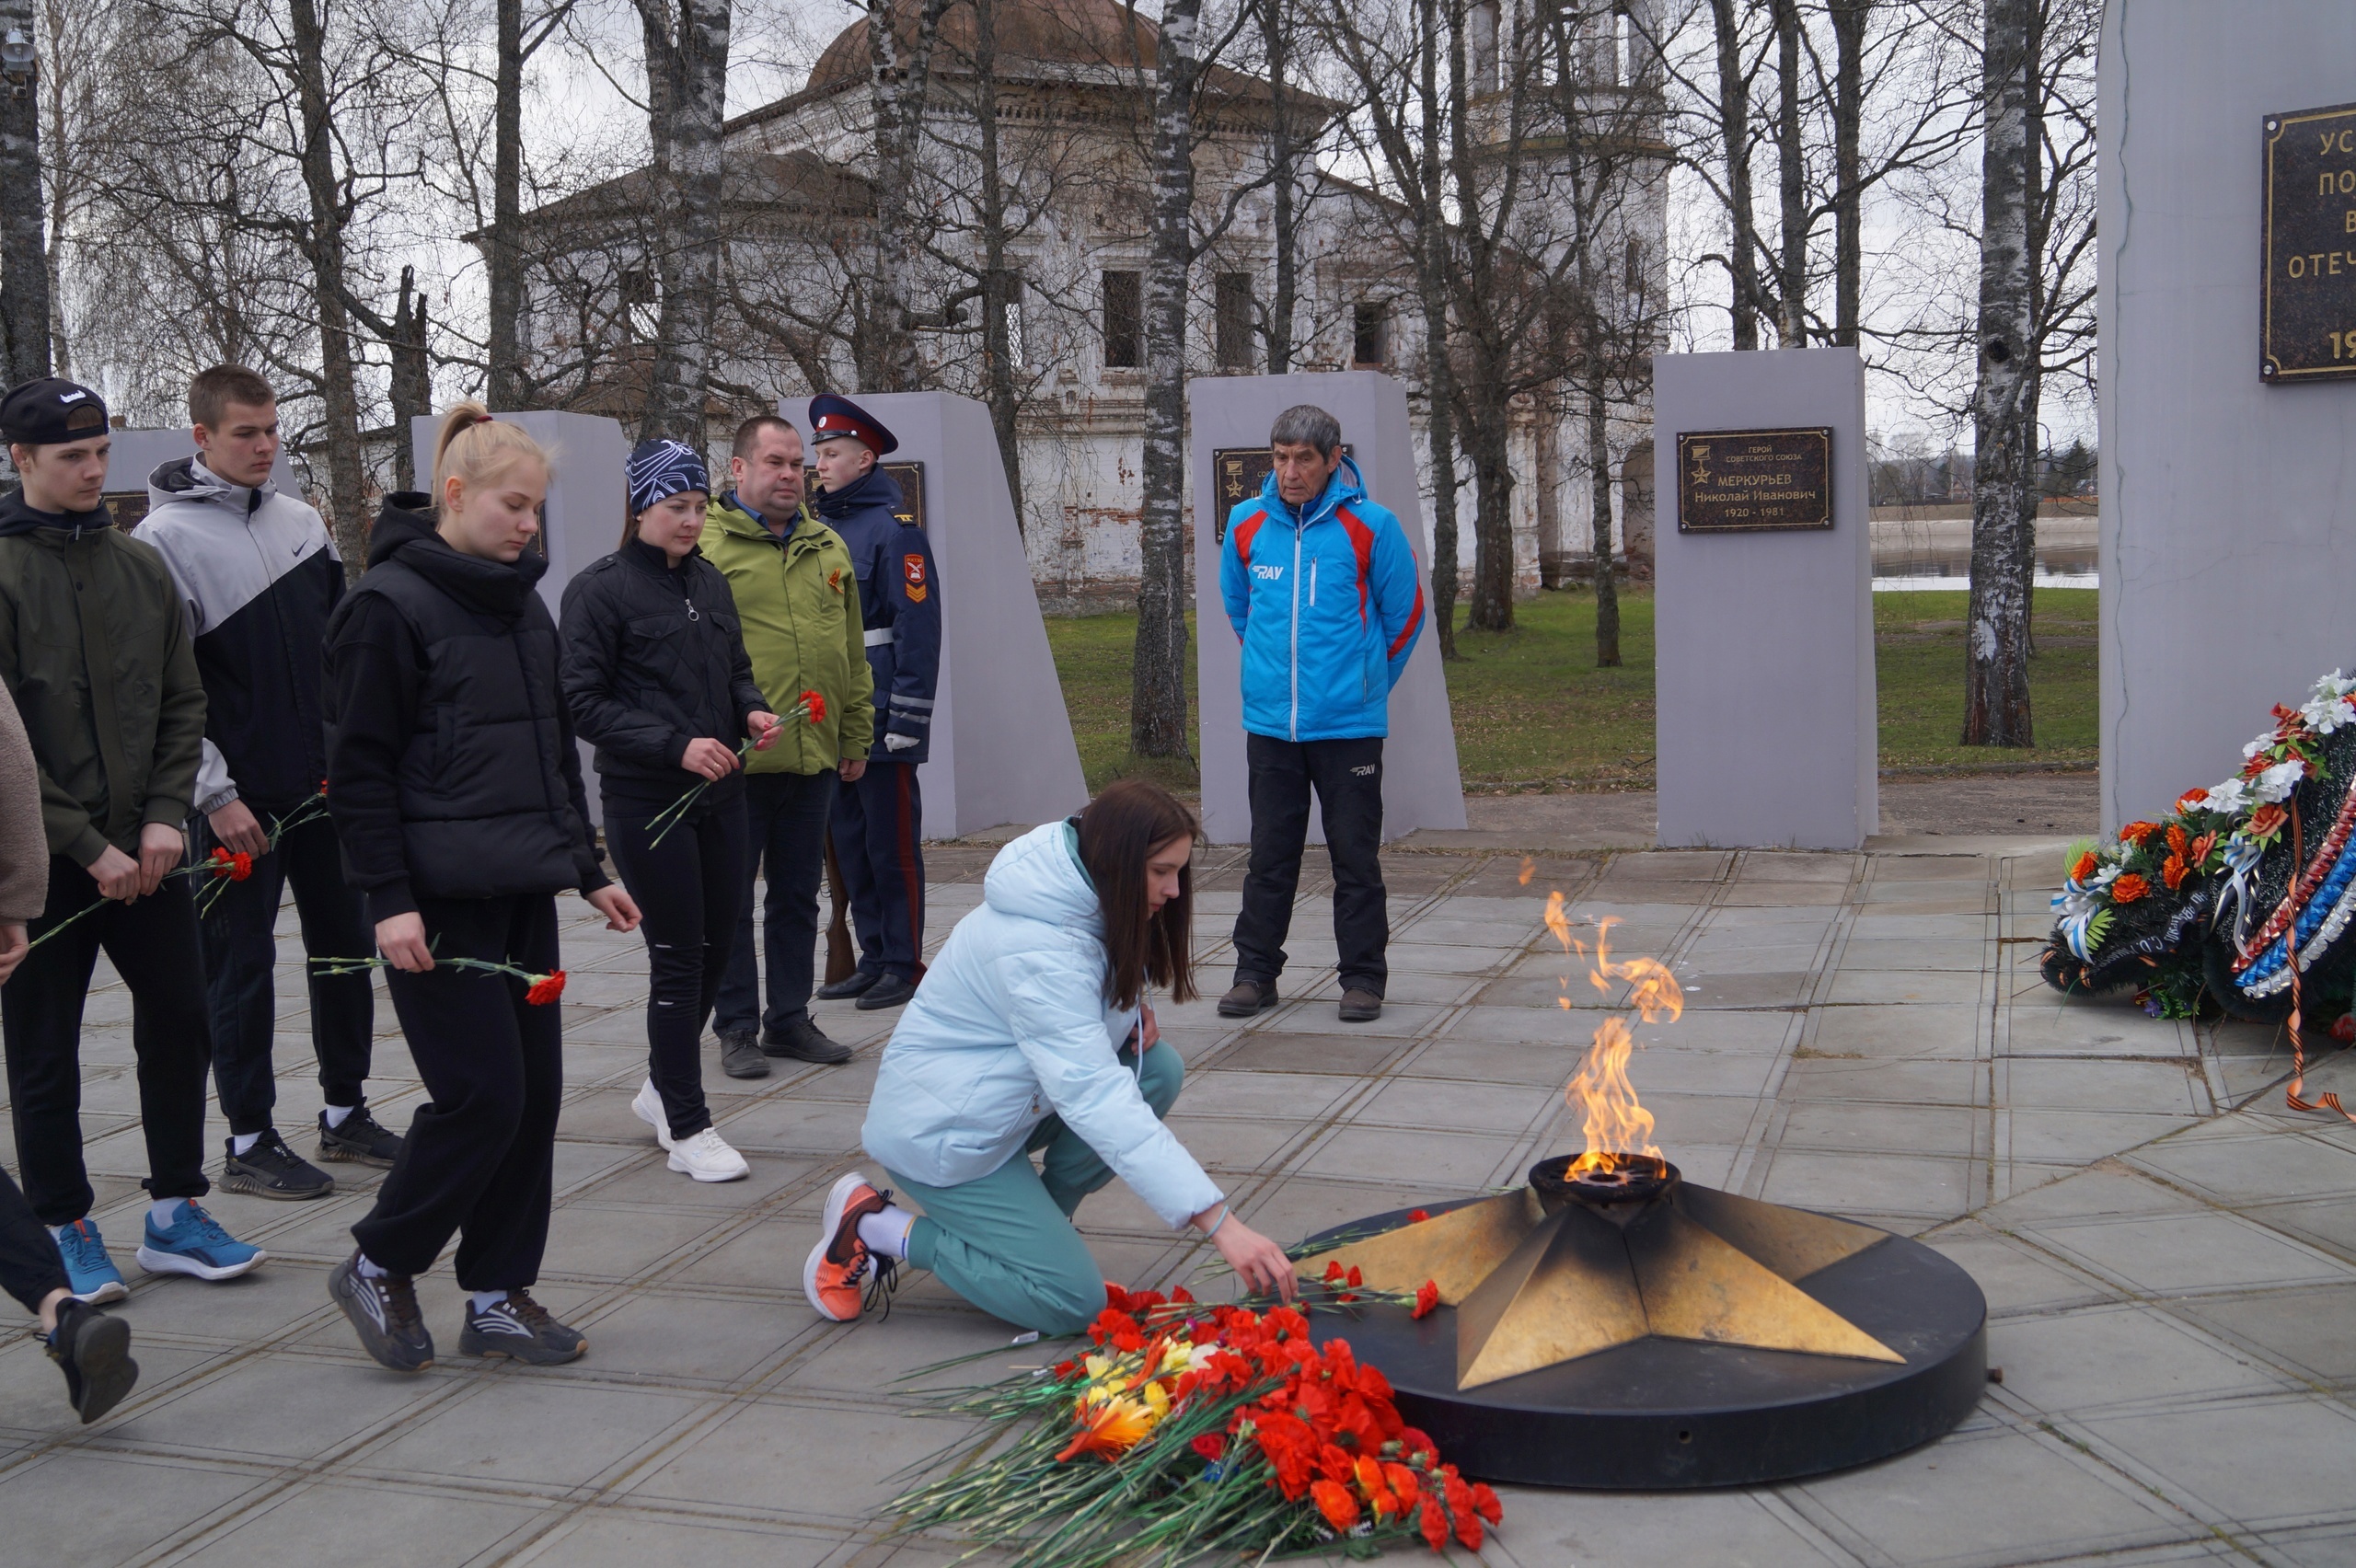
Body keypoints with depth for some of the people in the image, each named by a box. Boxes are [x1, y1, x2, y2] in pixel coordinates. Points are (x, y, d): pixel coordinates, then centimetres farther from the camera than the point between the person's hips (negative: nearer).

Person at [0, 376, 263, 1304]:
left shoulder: (141, 565, 7)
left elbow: (182, 703, 9)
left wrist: (166, 816, -4)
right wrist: (86, 845, -15)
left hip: (143, 850, 5)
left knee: (179, 1023, 8)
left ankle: (174, 1215, 22)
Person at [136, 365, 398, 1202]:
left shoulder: (301, 520, 10)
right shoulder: (166, 537, -9)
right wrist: (214, 793, -15)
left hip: (325, 785, 6)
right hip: (240, 798, -6)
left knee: (345, 943, 12)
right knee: (241, 961, 2)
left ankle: (346, 1114, 26)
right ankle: (249, 1141, 13)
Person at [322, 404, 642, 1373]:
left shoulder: (523, 606, 16)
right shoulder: (388, 605, -8)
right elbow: (358, 770, -11)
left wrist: (586, 871, 20)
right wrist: (389, 900, -16)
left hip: (522, 892, 8)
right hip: (441, 901, -8)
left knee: (535, 1093, 6)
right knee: (482, 1095, -8)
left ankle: (498, 1295, 18)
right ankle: (377, 1268, 13)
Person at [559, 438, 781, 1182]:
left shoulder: (708, 581, 11)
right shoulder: (599, 588, -9)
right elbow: (584, 703, -12)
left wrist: (752, 710, -1)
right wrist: (676, 746, -20)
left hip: (719, 793, 7)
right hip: (646, 802, -6)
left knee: (716, 945, 12)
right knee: (678, 958, -2)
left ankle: (663, 1087, 34)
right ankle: (686, 1128, 10)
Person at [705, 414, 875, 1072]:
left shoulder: (827, 547, 13)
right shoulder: (706, 545, -5)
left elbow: (853, 651, 17)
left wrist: (856, 736, 14)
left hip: (814, 759, 6)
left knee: (798, 897, 14)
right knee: (731, 899, 5)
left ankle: (790, 1019, 25)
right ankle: (737, 1028, 15)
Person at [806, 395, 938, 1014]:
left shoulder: (893, 528, -9)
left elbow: (919, 626, -15)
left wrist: (907, 717, -19)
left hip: (881, 714, -8)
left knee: (891, 842, -1)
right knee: (848, 842, 12)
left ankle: (903, 964, 7)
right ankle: (873, 958, 21)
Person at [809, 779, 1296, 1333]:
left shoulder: (1082, 904, -3)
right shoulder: (1038, 950, -32)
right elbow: (1096, 1099, -38)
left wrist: (1129, 1015, -9)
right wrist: (1220, 1223, -42)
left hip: (1009, 1097, 9)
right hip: (940, 1131, -9)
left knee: (1158, 1068, -8)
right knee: (1073, 1302, -12)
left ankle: (1040, 1217, 5)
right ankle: (877, 1229, -1)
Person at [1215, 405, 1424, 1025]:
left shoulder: (1369, 526, -6)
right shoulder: (1247, 524, 3)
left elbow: (1404, 614, 6)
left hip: (1349, 725, -3)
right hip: (1269, 724, 3)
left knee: (1356, 858, 3)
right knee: (1269, 857, 9)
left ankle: (1363, 978, 12)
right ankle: (1256, 974, 18)